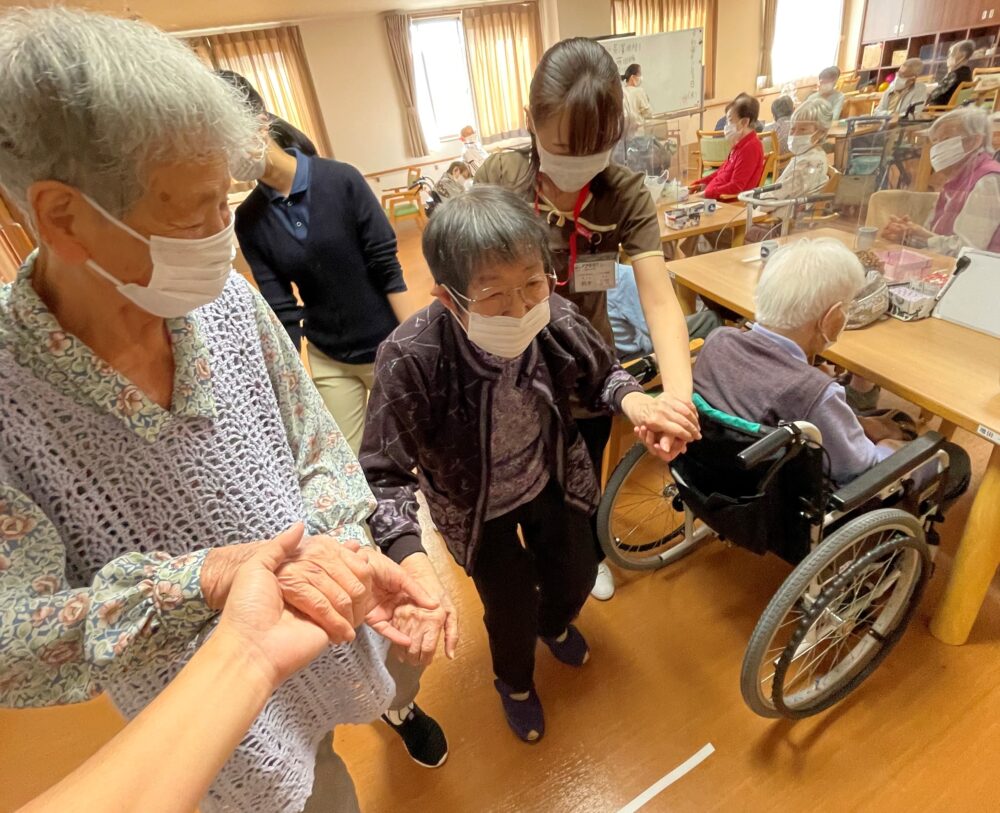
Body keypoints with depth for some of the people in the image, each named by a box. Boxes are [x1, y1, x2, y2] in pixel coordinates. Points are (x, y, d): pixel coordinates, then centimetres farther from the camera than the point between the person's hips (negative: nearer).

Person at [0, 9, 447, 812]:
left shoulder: (229, 299, -17)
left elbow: (321, 453, -8)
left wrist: (349, 557, -25)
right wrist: (210, 577, -39)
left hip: (339, 640, 4)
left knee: (400, 688, 34)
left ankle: (400, 712, 69)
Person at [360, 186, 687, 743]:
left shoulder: (557, 321, -29)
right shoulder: (410, 361, -38)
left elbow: (601, 375, -8)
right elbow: (385, 476, -30)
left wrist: (632, 400, -31)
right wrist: (408, 557, -48)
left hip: (552, 482, 4)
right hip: (478, 508, -3)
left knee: (577, 576, 22)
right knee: (512, 608, 12)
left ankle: (554, 624, 65)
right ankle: (515, 682, 54)